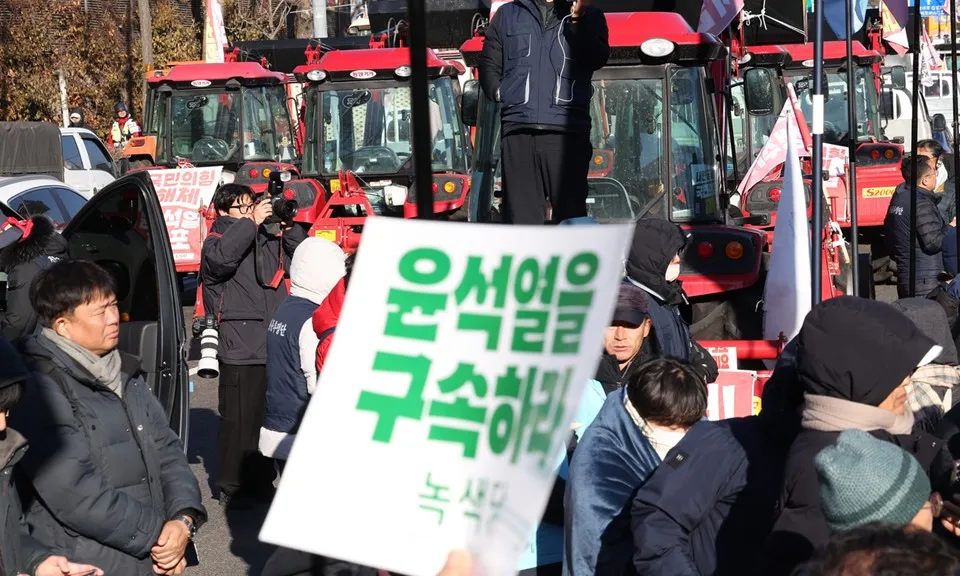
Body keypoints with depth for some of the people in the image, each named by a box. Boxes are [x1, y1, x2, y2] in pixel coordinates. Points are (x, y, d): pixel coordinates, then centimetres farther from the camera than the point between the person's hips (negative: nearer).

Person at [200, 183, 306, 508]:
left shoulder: (267, 241, 14)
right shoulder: (216, 241, -2)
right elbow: (221, 258, -25)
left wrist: (290, 226, 0)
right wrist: (251, 222, -21)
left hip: (275, 348, 6)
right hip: (240, 351, -6)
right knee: (238, 420, -4)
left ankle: (261, 481, 26)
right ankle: (230, 488, 5)